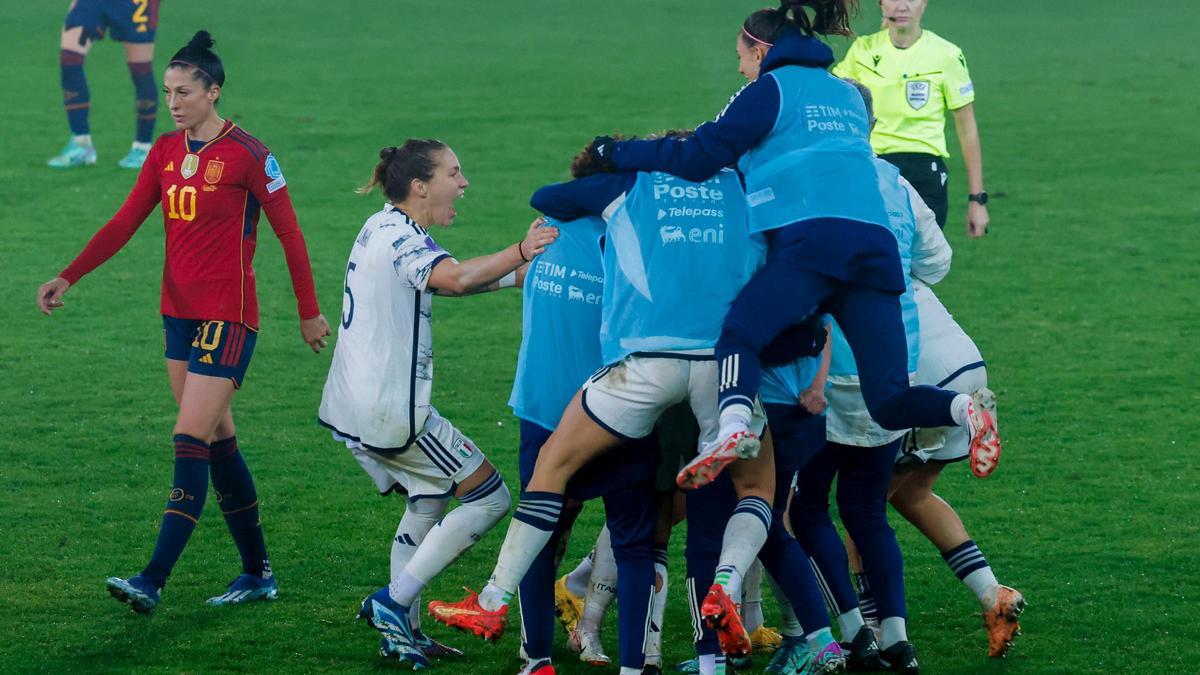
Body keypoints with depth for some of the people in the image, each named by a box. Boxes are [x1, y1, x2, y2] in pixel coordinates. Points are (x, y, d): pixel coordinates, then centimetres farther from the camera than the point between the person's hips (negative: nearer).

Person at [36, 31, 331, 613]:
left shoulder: (247, 155, -11)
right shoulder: (166, 151, 8)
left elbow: (288, 233, -5)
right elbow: (125, 222, 8)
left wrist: (309, 313, -1)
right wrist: (69, 277, -3)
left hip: (228, 316, -7)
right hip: (179, 313, 7)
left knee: (191, 441, -13)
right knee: (218, 441, 11)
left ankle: (153, 581, -19)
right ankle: (257, 572, 20)